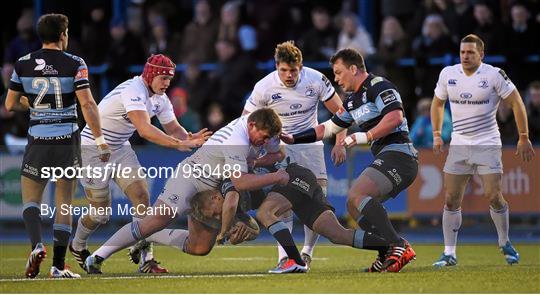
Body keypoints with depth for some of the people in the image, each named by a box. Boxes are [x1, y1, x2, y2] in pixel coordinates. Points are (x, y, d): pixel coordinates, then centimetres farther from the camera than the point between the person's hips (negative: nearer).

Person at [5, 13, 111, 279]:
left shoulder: (23, 64, 1)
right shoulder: (74, 64, -6)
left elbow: (10, 104, 8)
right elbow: (87, 104, -13)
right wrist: (100, 140, -10)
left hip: (38, 142, 1)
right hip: (68, 141, -1)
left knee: (30, 200, 13)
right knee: (64, 204, 9)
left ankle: (37, 245, -15)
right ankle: (58, 265, 5)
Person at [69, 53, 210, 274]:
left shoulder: (159, 98, -1)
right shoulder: (133, 91, -29)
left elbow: (173, 128, 4)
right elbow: (145, 130, -41)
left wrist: (190, 139, -18)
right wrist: (178, 144, -45)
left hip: (120, 149, 8)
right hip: (94, 148, -8)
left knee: (141, 196, -10)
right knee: (101, 212, 0)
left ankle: (145, 258, -10)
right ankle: (78, 247, 30)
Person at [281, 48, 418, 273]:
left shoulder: (378, 86, -7)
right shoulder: (352, 101, 22)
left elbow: (395, 117, -22)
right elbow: (327, 128, 31)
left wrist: (364, 137, -22)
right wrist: (293, 139, 26)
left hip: (397, 154, -10)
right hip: (385, 158, 10)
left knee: (356, 195, -24)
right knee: (354, 206, 11)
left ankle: (398, 247, -30)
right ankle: (387, 256, 4)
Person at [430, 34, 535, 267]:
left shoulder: (494, 75, -9)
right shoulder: (448, 74, 3)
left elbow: (516, 103, -2)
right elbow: (437, 103, 19)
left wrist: (524, 138, -3)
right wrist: (436, 134, 11)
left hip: (488, 145, -3)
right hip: (459, 144, 3)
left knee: (494, 197, -10)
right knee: (451, 199, -4)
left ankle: (505, 244, 13)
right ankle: (449, 253, 3)